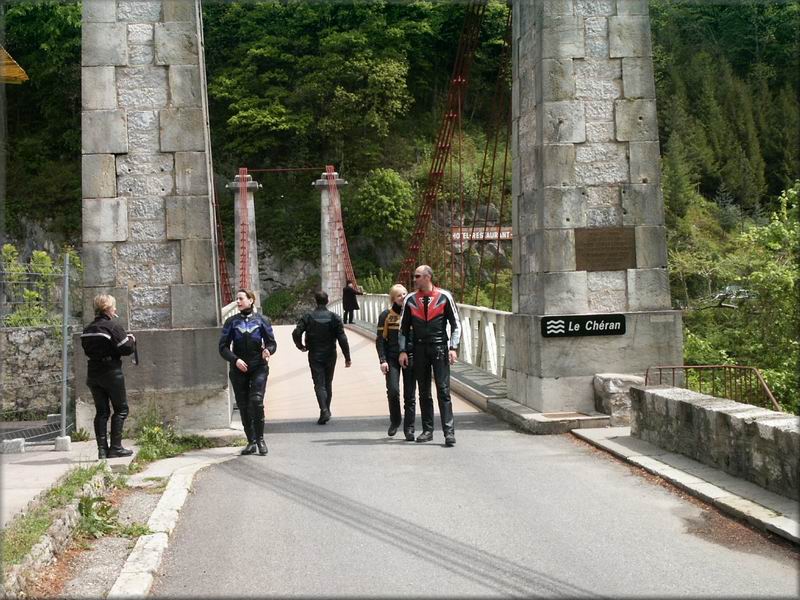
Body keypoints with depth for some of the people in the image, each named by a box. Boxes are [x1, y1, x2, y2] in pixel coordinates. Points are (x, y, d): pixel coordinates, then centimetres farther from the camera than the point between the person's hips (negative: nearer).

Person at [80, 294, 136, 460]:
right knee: (121, 409, 4)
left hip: (93, 373, 6)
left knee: (101, 411, 9)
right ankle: (115, 447, 0)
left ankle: (102, 449, 5)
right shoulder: (113, 326, -13)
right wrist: (132, 340, 5)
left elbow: (87, 350, 15)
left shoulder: (87, 329, 8)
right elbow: (126, 349, -16)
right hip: (112, 373, -6)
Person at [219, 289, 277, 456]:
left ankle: (260, 439, -3)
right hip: (238, 369, 2)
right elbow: (223, 347, 4)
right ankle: (251, 442, 15)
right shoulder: (231, 322, 5)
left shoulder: (261, 320, 4)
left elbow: (272, 343, 7)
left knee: (256, 401, -17)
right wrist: (235, 359, -13)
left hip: (258, 367, -2)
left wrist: (268, 350, -16)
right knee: (243, 405, 3)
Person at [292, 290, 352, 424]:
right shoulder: (334, 317, -4)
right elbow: (342, 339, -8)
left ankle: (324, 410, -20)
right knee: (328, 384, 16)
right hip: (330, 356, 2)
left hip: (314, 356, -1)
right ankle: (326, 410, 23)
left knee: (319, 384, -1)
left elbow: (296, 333, -14)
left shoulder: (308, 317, -5)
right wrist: (347, 357, -4)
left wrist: (301, 346, 5)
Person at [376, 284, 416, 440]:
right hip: (392, 358, -1)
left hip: (410, 357, 1)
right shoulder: (386, 315, 3)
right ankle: (394, 421, 11)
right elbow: (380, 340, 2)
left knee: (409, 395, 1)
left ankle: (409, 429, 8)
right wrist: (382, 360, -8)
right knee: (393, 391, -13)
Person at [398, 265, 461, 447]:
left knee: (443, 390, -7)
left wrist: (453, 348, -7)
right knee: (423, 392, 7)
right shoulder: (410, 300, 7)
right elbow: (404, 327, 13)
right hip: (419, 349, 3)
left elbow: (455, 324, 2)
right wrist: (403, 350, 5)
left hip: (439, 348, -3)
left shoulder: (444, 297, -1)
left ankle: (449, 432, -8)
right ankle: (427, 430, 14)